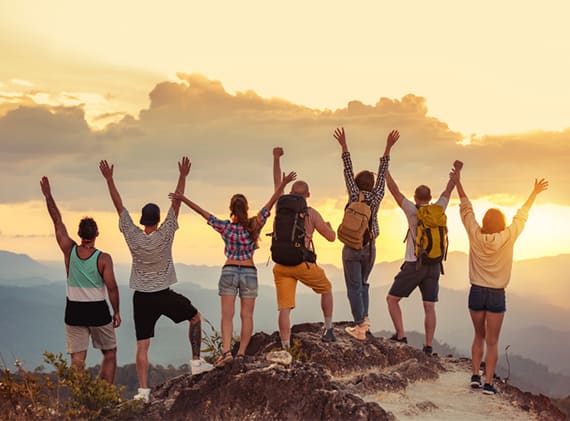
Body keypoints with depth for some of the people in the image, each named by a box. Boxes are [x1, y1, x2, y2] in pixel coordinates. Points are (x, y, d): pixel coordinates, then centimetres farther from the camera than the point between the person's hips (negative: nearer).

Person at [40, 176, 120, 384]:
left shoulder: (69, 251, -6)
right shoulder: (103, 258, -12)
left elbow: (57, 221, 1)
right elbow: (112, 287, -11)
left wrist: (48, 196, 7)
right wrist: (116, 312, 0)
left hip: (74, 311, 2)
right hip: (98, 311, -2)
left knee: (77, 358, 3)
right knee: (110, 354, 14)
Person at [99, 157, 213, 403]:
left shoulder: (133, 237, -6)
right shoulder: (165, 235, -10)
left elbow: (119, 206, -3)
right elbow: (176, 203, -8)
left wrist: (109, 179, 1)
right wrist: (182, 176, -6)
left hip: (141, 298, 1)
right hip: (165, 295, -1)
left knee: (142, 345, 1)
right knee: (195, 317, 22)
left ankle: (143, 390, -5)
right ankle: (196, 362, 18)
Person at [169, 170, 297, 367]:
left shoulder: (226, 228, -4)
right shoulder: (254, 225, -4)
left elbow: (203, 212, 0)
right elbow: (270, 204, -5)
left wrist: (183, 199, 6)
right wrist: (283, 184, -4)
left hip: (229, 271, 0)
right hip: (249, 272, 0)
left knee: (227, 314, -3)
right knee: (247, 315, 5)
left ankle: (226, 350, -19)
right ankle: (241, 353, 0)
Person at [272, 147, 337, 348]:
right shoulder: (312, 214, 0)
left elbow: (277, 182, 24)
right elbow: (331, 237, 5)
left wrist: (276, 159, 30)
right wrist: (329, 226, 27)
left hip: (281, 264, 2)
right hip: (303, 263, -2)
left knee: (284, 307, -2)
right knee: (326, 289, 24)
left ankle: (285, 347, -11)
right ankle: (328, 329, 26)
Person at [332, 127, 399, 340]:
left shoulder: (354, 196, -8)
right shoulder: (376, 198, -2)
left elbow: (348, 171, -8)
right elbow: (382, 174, 2)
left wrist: (343, 145, -6)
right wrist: (388, 147, 6)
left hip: (352, 248, -4)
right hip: (369, 248, 4)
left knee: (354, 287, -1)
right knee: (363, 284, 22)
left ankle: (360, 327, -6)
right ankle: (364, 319, 13)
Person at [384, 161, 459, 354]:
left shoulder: (413, 211, -8)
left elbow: (394, 190, -6)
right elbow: (448, 191, 20)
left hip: (413, 266, -5)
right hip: (434, 267, 5)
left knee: (392, 299, 5)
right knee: (429, 307, 6)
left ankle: (400, 336, -5)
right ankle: (428, 345, 1)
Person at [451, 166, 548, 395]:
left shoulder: (475, 236, -6)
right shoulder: (507, 239, -9)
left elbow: (466, 208, 4)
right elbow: (521, 215, 2)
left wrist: (458, 183, 14)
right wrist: (534, 193, 14)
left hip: (476, 292, 2)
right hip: (496, 296, -2)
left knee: (479, 336, 19)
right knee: (492, 341, 2)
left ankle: (475, 375, 11)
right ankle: (488, 383, -3)